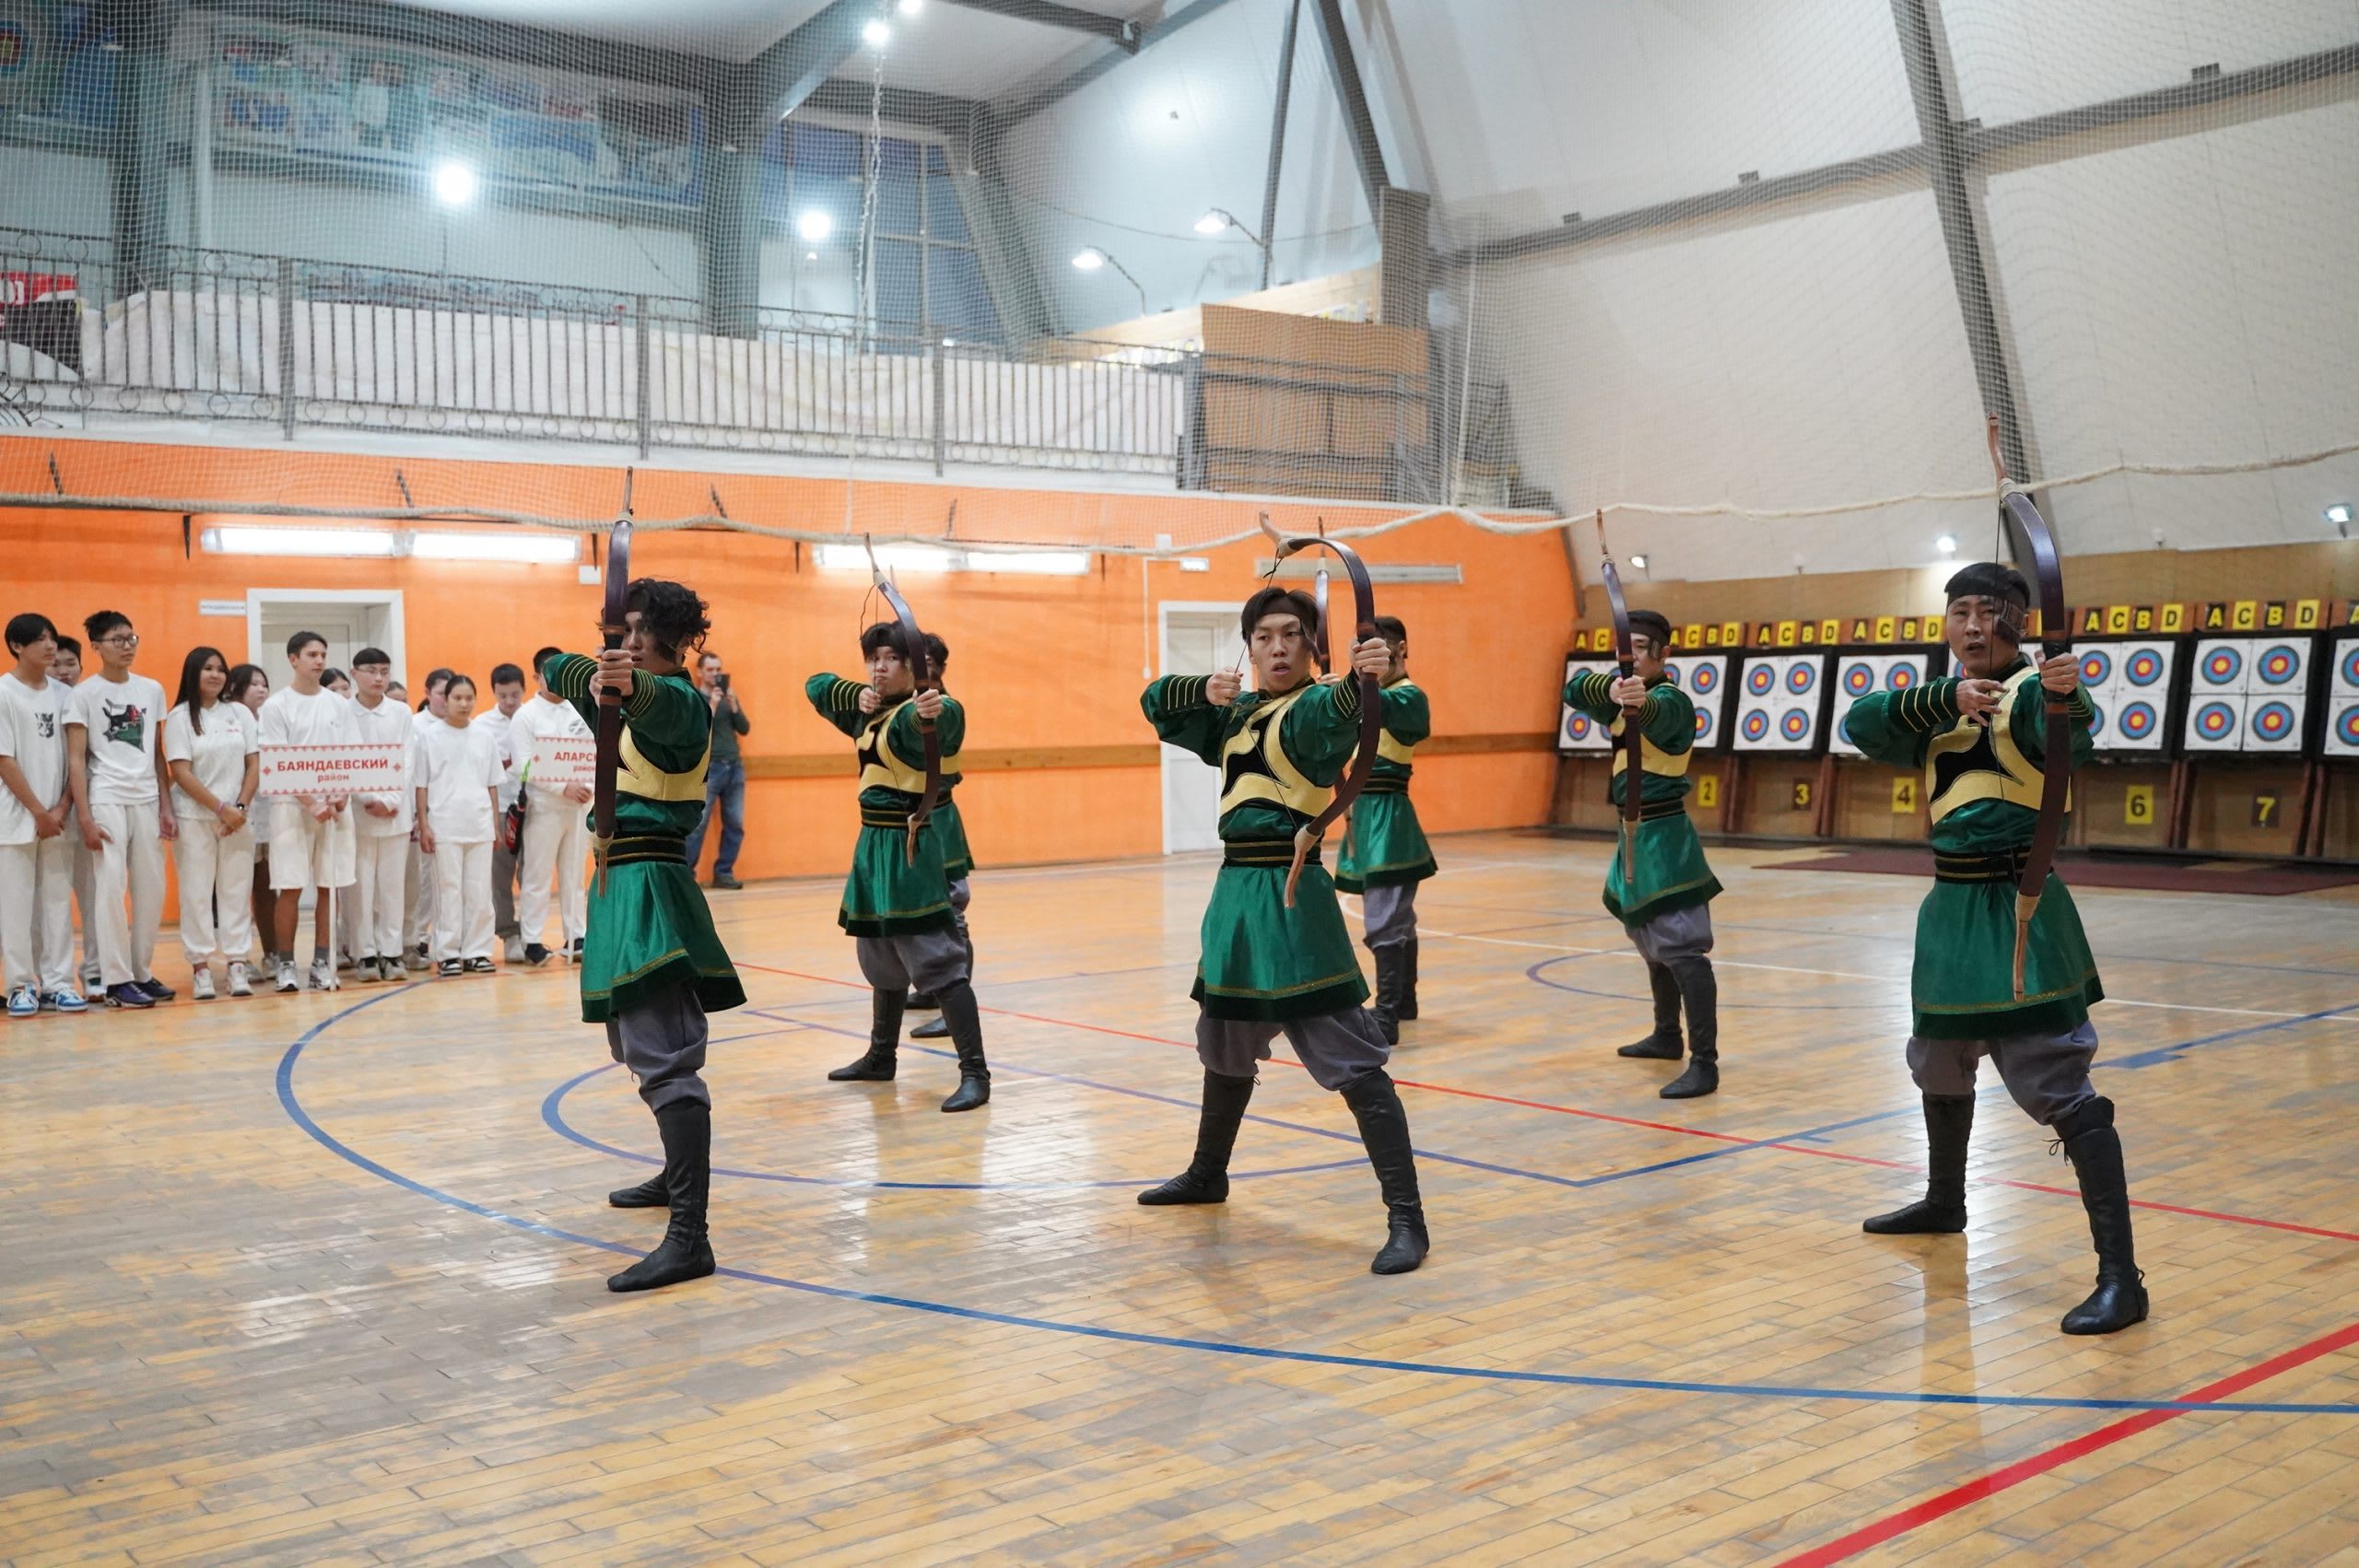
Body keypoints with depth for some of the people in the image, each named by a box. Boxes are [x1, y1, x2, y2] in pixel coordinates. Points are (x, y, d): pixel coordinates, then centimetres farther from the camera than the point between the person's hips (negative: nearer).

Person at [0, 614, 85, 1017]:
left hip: (58, 819, 4)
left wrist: (62, 808, -5)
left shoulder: (65, 695, 7)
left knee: (58, 902, 5)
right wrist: (39, 812, -9)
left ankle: (57, 983, 11)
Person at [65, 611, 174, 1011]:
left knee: (151, 890, 5)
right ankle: (116, 980, -3)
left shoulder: (152, 690, 11)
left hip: (147, 800, 4)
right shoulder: (84, 694, -2)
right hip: (107, 800, -4)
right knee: (111, 888, -8)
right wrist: (85, 817, -11)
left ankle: (142, 972, 16)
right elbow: (76, 760, -4)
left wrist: (165, 806, 8)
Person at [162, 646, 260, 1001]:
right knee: (197, 892, -1)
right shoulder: (179, 717, -1)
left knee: (235, 891, 3)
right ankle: (200, 968, 3)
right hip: (194, 818, -3)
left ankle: (236, 965, 6)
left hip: (238, 817, 3)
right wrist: (221, 808, -13)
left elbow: (254, 764, 6)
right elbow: (181, 772, -7)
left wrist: (241, 807, -7)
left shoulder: (239, 713, 9)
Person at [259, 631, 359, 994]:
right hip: (292, 804, -3)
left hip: (336, 806, 3)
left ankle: (323, 963, 9)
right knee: (290, 888, -4)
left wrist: (341, 795, -9)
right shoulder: (277, 705, 0)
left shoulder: (339, 705, 10)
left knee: (329, 886, 3)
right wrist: (311, 803, -15)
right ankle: (285, 964, 4)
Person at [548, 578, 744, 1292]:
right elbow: (561, 670, 11)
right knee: (638, 1044, 22)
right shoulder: (634, 695, 15)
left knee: (664, 1057, -18)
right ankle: (680, 1176, 41)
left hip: (651, 888, -10)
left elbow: (666, 703, -36)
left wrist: (629, 685, -60)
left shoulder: (681, 701, -13)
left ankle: (689, 1237, -23)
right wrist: (602, 678, -13)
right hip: (624, 884, 10)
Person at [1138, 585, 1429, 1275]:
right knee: (1224, 1043, 24)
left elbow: (1341, 710, -32)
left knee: (1351, 1059, -12)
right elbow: (1157, 703, 18)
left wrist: (1364, 676, -56)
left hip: (1291, 894, -8)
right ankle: (1207, 1173, 45)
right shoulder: (1238, 712, 14)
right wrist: (1208, 689, -3)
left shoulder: (1315, 706, -9)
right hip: (1237, 889, 8)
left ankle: (1406, 1218, -10)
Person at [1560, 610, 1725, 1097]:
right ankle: (1667, 1036, 36)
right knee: (1653, 942, 21)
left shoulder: (1671, 700, -15)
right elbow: (1575, 690, 0)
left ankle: (1704, 1063, -19)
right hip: (1637, 835, 10)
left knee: (1681, 947, -15)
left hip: (1662, 837, -10)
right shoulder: (1622, 693, 12)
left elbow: (1655, 713, -38)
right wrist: (1613, 688, -20)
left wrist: (1638, 701, -62)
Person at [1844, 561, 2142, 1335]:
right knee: (1939, 1061, 26)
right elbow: (1864, 722, -10)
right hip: (1952, 903, 8)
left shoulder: (2030, 690, -10)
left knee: (2060, 1086, -14)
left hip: (2017, 907, -8)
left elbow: (2068, 740, -34)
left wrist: (2068, 695, -57)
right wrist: (1947, 697, -26)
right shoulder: (1940, 705, 9)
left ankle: (2120, 1276, -11)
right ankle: (1945, 1202, 49)